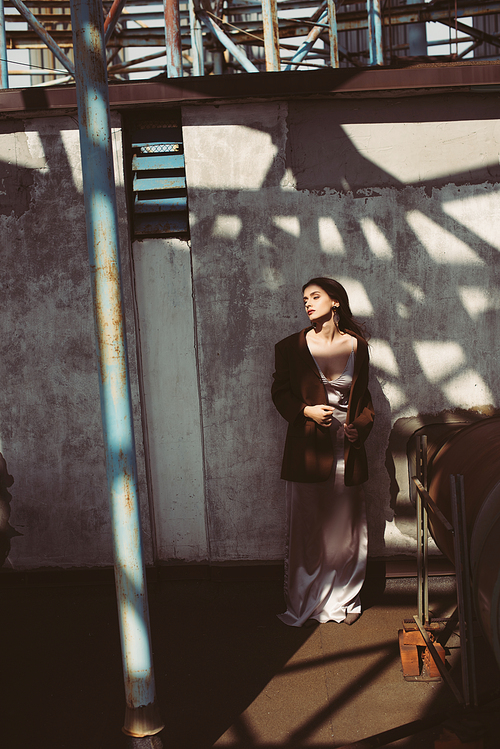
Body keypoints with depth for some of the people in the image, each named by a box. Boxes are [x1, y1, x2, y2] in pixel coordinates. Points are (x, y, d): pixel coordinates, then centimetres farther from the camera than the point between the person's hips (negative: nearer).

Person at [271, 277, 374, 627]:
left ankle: (346, 601, 27)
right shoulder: (291, 347, 0)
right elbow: (280, 392, 6)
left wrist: (361, 426, -4)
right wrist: (307, 411, -12)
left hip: (347, 449, 2)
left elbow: (364, 397, 13)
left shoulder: (357, 345, 5)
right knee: (305, 529, 4)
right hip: (307, 449, -1)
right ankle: (304, 605, 21)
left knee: (347, 527, 8)